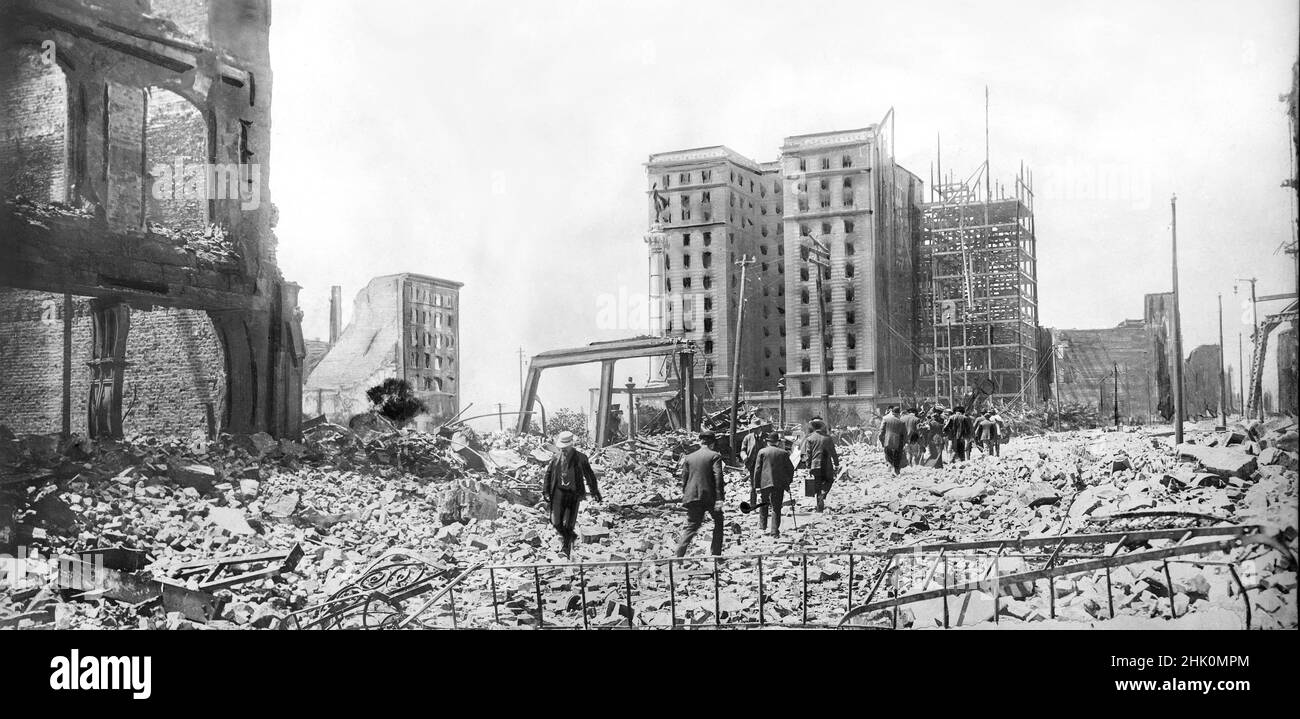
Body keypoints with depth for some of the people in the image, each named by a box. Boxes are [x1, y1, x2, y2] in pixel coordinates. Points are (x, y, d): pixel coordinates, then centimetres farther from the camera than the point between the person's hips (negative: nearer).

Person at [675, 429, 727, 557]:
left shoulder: (688, 457, 9)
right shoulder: (715, 456, -3)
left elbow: (684, 479, 10)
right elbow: (718, 478, -11)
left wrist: (684, 495, 18)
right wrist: (719, 498, -14)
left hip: (692, 497, 3)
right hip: (709, 496, -3)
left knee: (691, 526, 8)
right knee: (718, 522, 17)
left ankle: (679, 554, -8)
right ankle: (716, 553, 15)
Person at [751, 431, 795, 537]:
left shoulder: (762, 452, 1)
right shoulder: (784, 453, 4)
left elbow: (757, 469, -1)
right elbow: (790, 468, 7)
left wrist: (757, 485, 2)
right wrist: (788, 481, 21)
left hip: (765, 482, 0)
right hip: (779, 484, 0)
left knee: (763, 504, 19)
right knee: (776, 507, 3)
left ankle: (762, 526, 20)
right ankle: (775, 531, 0)